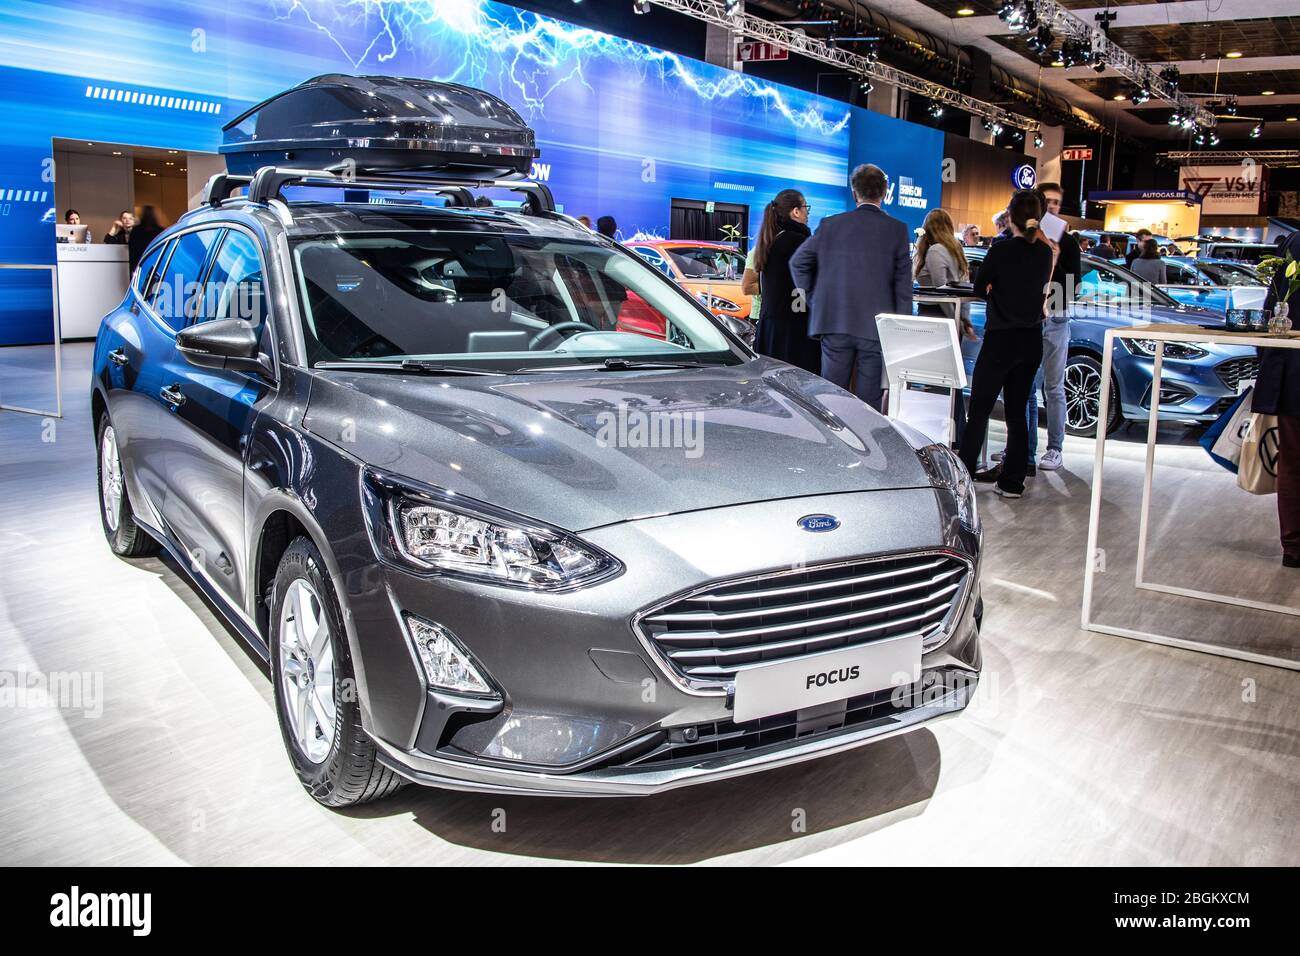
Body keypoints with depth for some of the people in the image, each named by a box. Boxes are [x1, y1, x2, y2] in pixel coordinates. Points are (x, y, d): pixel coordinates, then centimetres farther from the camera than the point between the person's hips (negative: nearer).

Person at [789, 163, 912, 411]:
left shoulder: (831, 224, 2)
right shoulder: (897, 229, -1)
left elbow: (798, 262, 4)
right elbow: (903, 283, -2)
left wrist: (813, 299, 12)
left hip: (835, 323, 1)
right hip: (876, 326, -1)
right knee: (869, 400, 3)